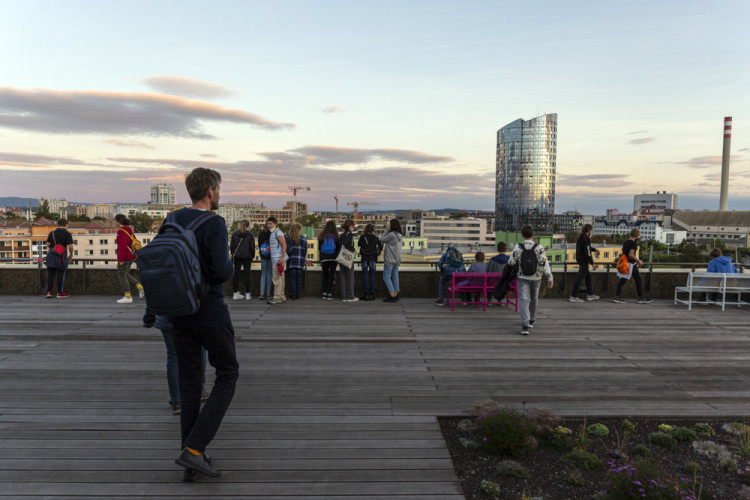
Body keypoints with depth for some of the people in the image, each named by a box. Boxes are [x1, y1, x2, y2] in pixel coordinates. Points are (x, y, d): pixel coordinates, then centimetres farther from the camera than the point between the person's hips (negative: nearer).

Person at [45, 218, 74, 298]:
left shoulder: (52, 233, 10)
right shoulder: (67, 234, -3)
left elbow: (48, 244, 10)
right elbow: (70, 246, -10)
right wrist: (71, 255, 4)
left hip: (51, 255, 4)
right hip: (61, 256, -4)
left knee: (50, 274, 8)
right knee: (60, 274, 1)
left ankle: (48, 292, 7)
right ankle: (60, 293, 5)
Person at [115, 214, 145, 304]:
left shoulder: (121, 231, -16)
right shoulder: (129, 230, 10)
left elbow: (122, 245, -21)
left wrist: (121, 259, -19)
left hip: (124, 257, -9)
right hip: (131, 256, 9)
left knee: (122, 276, 1)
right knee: (125, 274, 20)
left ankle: (128, 297, 3)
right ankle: (140, 287, 9)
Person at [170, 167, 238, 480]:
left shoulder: (172, 220, 6)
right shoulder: (214, 224, -16)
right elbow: (222, 272, -24)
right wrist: (230, 265, -2)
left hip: (179, 312, 7)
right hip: (210, 312, -7)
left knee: (189, 382, 13)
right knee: (227, 374, 9)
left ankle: (191, 464, 19)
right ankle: (194, 449, -1)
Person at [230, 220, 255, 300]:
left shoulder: (235, 234, 2)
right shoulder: (250, 235, -3)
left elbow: (231, 246, 3)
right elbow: (252, 247, -2)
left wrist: (233, 255, 14)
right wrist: (252, 257, 8)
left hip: (237, 257, 2)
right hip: (247, 257, -2)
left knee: (236, 274, 6)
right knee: (247, 275, 3)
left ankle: (236, 293, 8)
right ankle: (247, 294, 5)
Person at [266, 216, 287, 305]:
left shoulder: (278, 233, -10)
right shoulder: (272, 233, 20)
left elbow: (284, 245, -17)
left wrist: (282, 258, -23)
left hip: (278, 259, -10)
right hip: (275, 259, 10)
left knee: (277, 278, -10)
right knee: (280, 278, 12)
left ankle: (277, 298, -9)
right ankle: (282, 297, 17)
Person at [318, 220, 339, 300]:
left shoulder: (321, 236, 1)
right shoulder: (335, 236, -5)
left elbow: (319, 248, 6)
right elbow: (338, 248, -1)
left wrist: (320, 259, 13)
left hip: (324, 257, 2)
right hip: (333, 257, -2)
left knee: (325, 275, 10)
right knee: (332, 275, 2)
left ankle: (324, 293, 5)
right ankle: (329, 294, -2)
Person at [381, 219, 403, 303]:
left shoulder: (391, 234, -18)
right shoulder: (400, 235, 7)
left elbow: (382, 240, -8)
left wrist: (386, 230, -3)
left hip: (390, 259, -8)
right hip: (397, 259, 8)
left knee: (386, 277, -3)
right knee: (395, 276, 12)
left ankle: (392, 296, -9)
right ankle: (396, 295, 14)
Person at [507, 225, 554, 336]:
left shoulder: (518, 247, -11)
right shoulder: (539, 247, -12)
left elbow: (511, 262, -7)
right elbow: (544, 263, -17)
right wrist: (550, 278, -15)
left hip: (523, 277, -2)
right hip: (536, 278, 2)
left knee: (524, 300, -4)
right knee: (534, 298, 22)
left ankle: (525, 325, -22)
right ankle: (531, 320, 40)